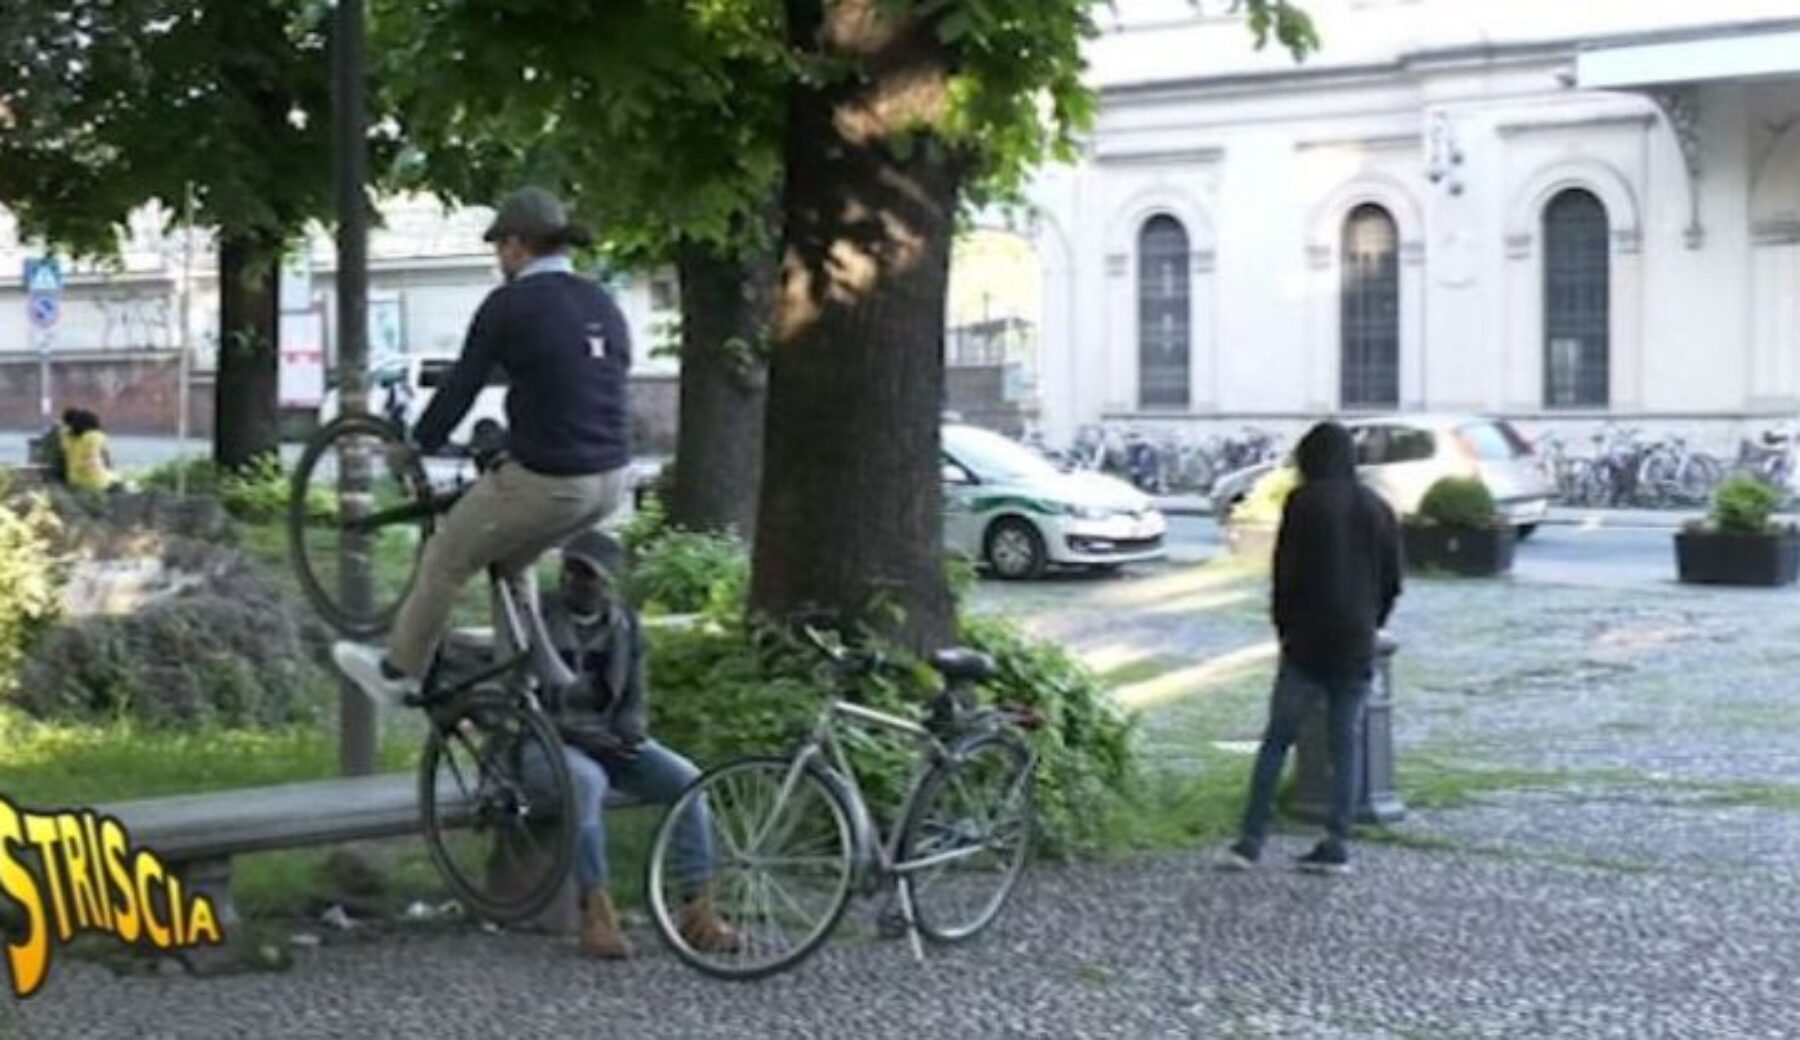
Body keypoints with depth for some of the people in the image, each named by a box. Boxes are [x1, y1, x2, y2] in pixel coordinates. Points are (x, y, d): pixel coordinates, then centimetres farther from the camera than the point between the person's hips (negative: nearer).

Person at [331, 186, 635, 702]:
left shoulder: (510, 305, -10)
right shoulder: (604, 305, 10)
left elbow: (461, 387, -5)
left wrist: (418, 447, 11)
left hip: (545, 482, -7)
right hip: (610, 481, 7)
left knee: (446, 560, 15)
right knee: (510, 559, 31)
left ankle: (398, 672, 31)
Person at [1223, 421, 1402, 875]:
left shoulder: (1304, 502, -6)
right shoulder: (1378, 509, 9)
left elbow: (1286, 572, -7)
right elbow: (1392, 580, 11)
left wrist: (1284, 627, 5)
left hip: (1308, 640, -4)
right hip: (1357, 647, 4)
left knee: (1277, 740, 2)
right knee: (1346, 743, 8)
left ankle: (1250, 841, -1)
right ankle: (1337, 846, 4)